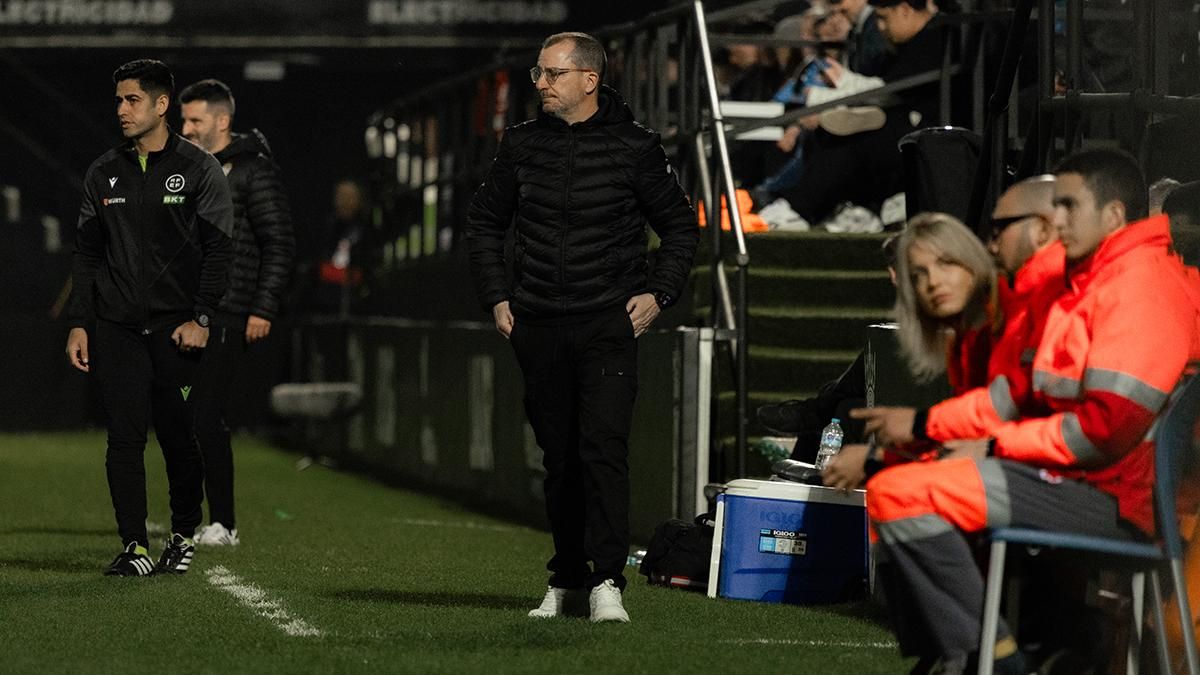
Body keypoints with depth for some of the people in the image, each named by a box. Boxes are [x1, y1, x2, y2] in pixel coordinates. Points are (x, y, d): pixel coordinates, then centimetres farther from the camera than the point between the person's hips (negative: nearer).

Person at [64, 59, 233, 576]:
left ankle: (184, 535, 18)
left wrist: (201, 319, -11)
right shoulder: (104, 173, 12)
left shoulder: (199, 170, 1)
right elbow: (87, 253, 14)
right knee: (124, 437, -4)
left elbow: (218, 250, -2)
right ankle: (133, 545, -2)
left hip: (176, 328, -3)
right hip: (117, 329, 3)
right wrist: (78, 323, 6)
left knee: (179, 437, 0)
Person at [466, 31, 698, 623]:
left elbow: (680, 226, 8)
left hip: (608, 324, -3)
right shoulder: (521, 145, 7)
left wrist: (658, 293, -3)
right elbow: (484, 223, 19)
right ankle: (567, 580, 17)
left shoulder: (633, 146, -1)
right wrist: (497, 298, 10)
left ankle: (606, 581, -17)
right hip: (538, 328, 4)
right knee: (558, 456, 8)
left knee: (604, 446, -15)